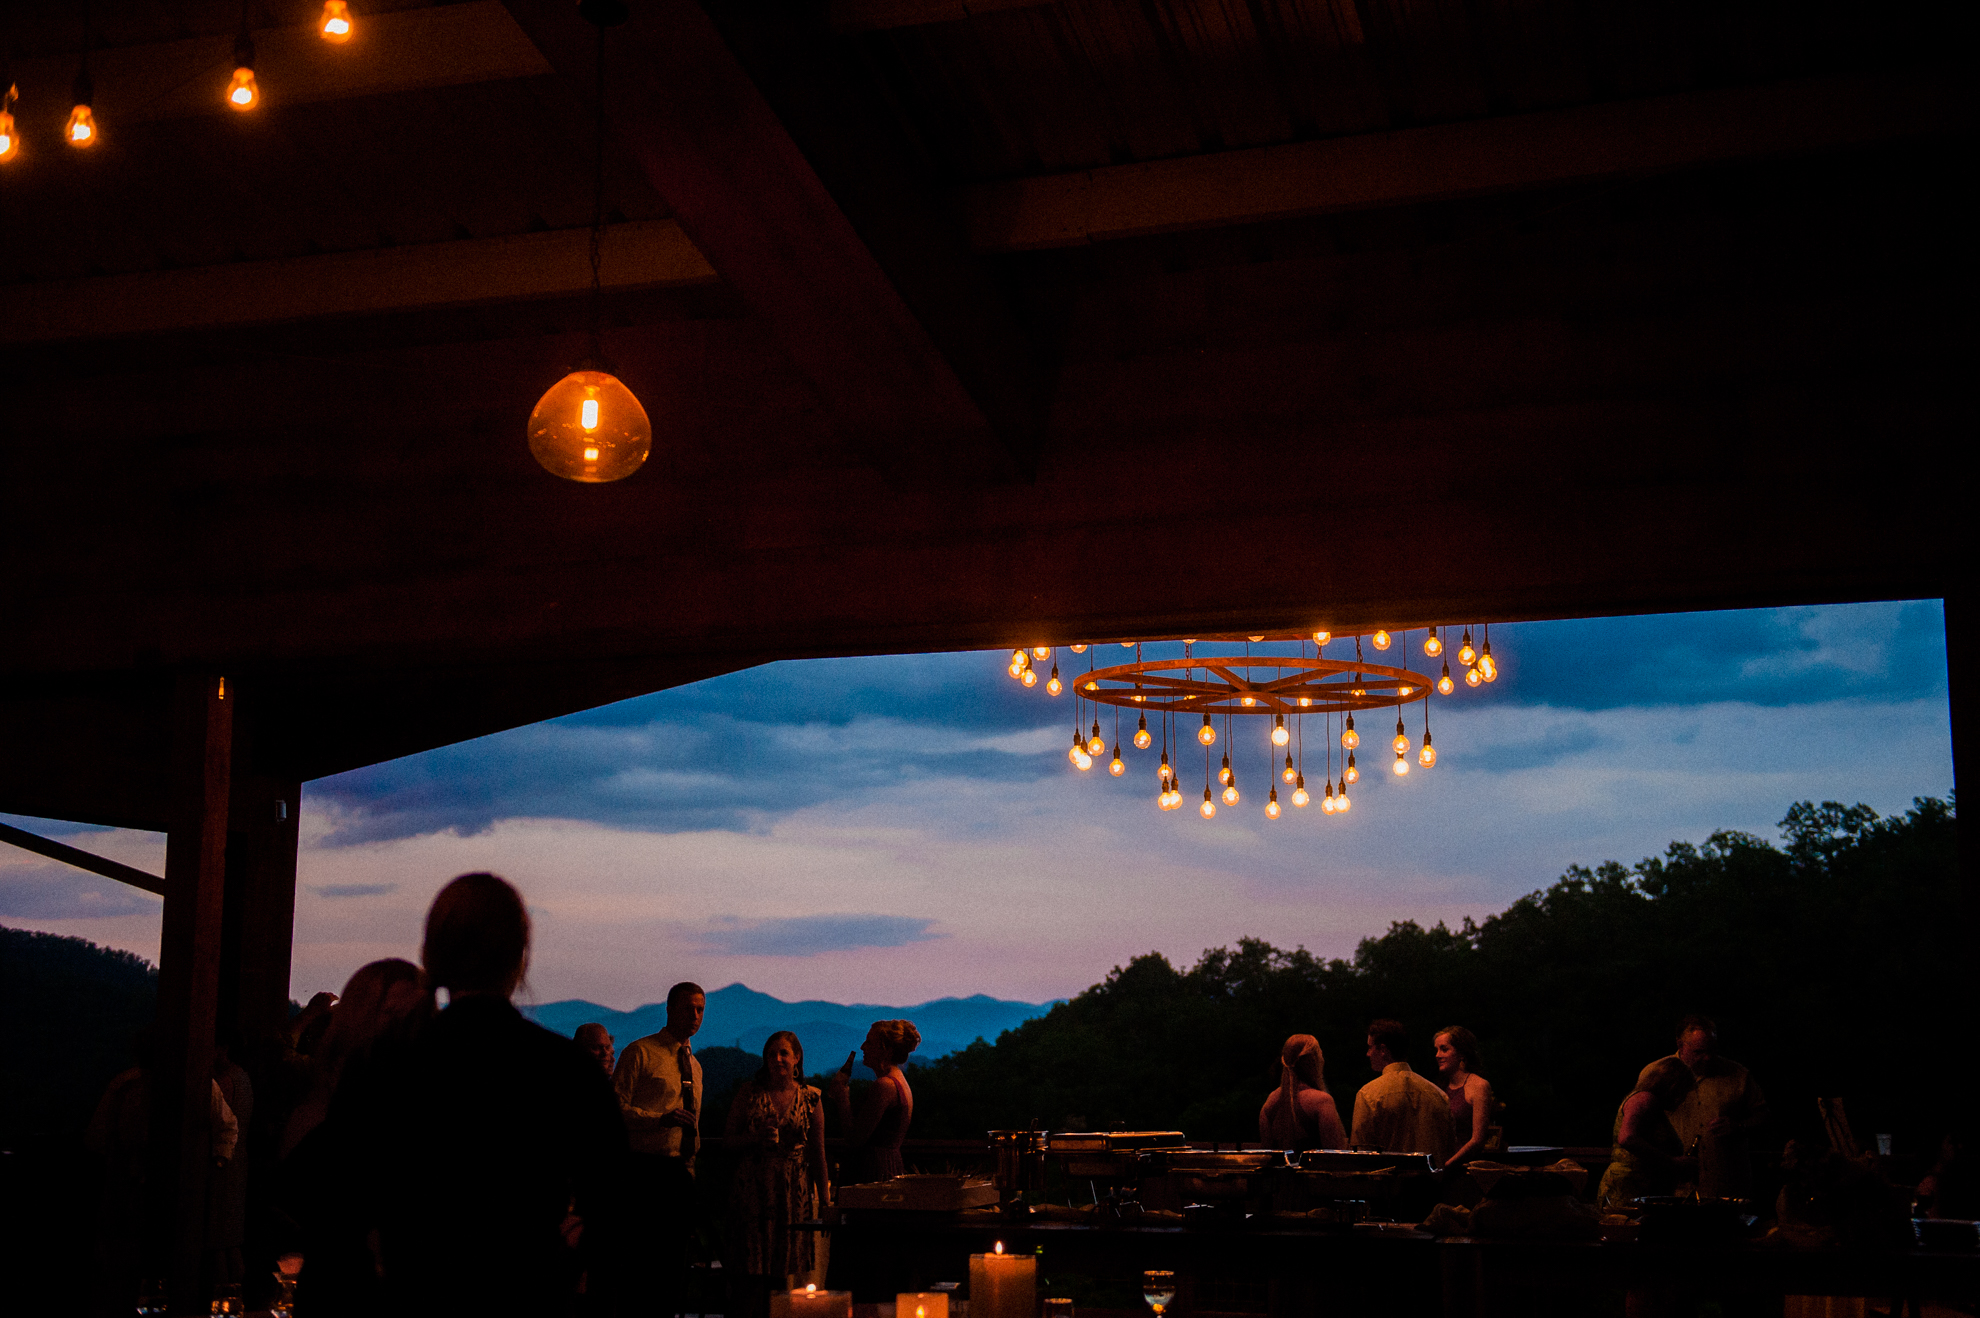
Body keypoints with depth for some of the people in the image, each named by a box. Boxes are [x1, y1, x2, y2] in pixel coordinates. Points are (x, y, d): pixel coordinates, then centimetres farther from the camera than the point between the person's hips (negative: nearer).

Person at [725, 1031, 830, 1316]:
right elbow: (728, 1141, 6)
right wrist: (756, 1137, -12)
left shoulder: (811, 1099, 6)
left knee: (784, 1274, -1)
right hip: (754, 1188, -1)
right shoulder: (749, 1092, 4)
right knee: (755, 1277, -5)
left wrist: (824, 1194, 4)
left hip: (795, 1191, 1)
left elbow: (818, 1151, 8)